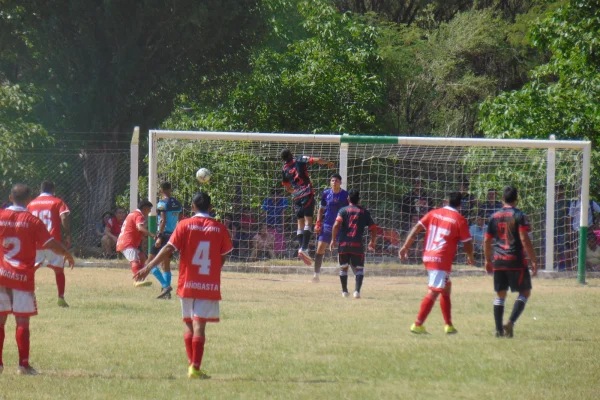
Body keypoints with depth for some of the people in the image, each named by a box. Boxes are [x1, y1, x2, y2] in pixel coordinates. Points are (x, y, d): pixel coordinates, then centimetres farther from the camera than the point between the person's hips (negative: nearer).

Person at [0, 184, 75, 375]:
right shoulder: (32, 221, -5)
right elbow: (51, 244, -10)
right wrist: (67, 254, 8)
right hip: (23, 277, -2)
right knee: (23, 322, -1)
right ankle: (23, 365, -4)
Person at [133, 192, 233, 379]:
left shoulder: (185, 225, -2)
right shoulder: (219, 228, 0)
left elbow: (168, 249, -9)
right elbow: (223, 257, 6)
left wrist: (149, 267, -8)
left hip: (187, 284, 1)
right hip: (210, 285, -1)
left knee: (189, 325, 15)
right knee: (199, 326, -4)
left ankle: (191, 364, 17)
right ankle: (195, 368, -10)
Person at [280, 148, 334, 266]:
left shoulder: (285, 170, 13)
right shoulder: (300, 160, 2)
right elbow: (316, 160, -8)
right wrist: (328, 163, 8)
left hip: (296, 197, 4)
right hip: (307, 194, -4)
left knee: (300, 224, 8)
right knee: (308, 221, -10)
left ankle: (301, 248, -4)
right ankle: (304, 248, -24)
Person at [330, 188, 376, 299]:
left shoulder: (343, 210, 4)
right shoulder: (365, 212, 9)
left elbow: (336, 225, -10)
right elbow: (373, 228, 9)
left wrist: (333, 240, -3)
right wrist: (372, 242, 23)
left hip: (343, 244, 0)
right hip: (358, 244, 0)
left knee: (343, 268, 17)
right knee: (359, 269, 3)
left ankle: (344, 291, 22)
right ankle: (357, 290, -16)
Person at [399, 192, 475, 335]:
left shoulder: (434, 213, 9)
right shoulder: (460, 220, -4)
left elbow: (416, 229, 4)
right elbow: (467, 243, -1)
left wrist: (405, 247, 8)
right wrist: (470, 257, 19)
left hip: (428, 257, 7)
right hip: (442, 260, -7)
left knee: (446, 289, 19)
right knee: (433, 292, -8)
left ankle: (448, 325, 23)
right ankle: (418, 325, -15)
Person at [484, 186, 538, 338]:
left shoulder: (494, 216, 10)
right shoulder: (519, 216, -6)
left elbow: (487, 241, 13)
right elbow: (525, 240, -13)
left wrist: (488, 260, 25)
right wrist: (534, 261, -10)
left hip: (498, 261, 5)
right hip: (515, 261, -5)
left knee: (500, 295, 12)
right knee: (525, 292, 6)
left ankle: (499, 329, 6)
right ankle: (511, 322, -11)